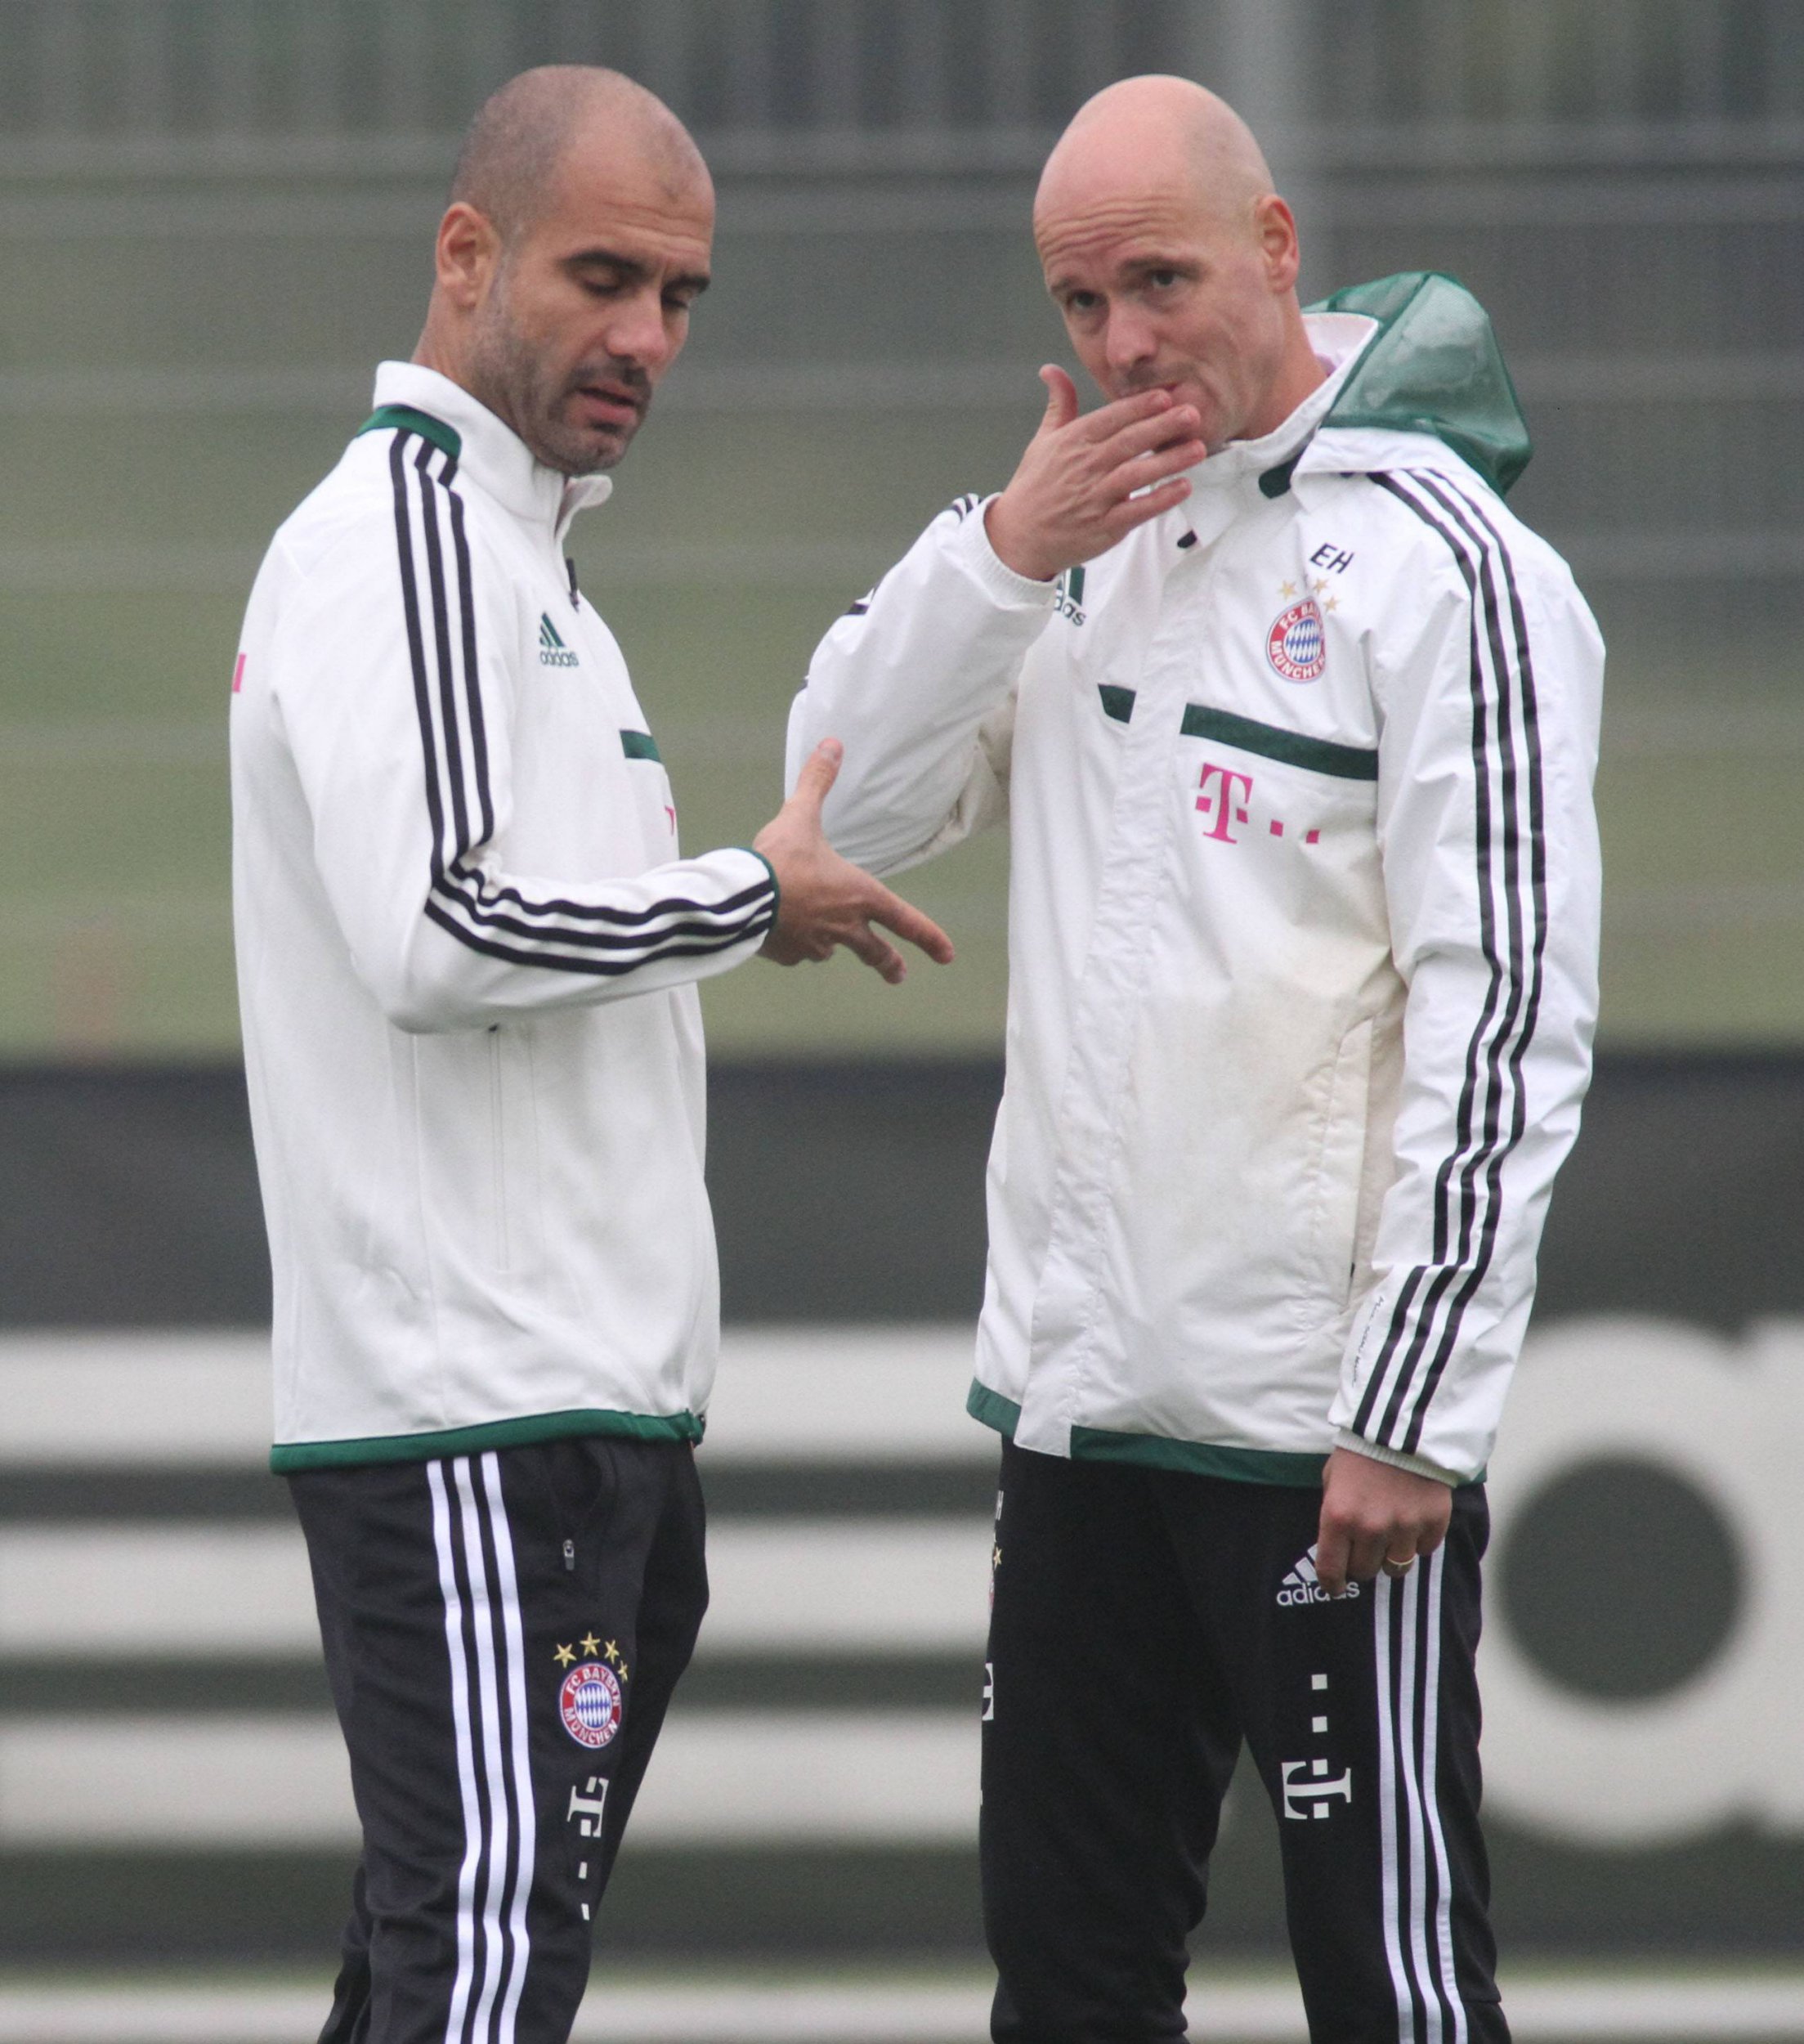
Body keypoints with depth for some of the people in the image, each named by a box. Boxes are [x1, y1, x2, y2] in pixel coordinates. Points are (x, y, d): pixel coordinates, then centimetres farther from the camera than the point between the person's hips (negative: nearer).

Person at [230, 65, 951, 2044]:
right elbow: (432, 932, -22)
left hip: (582, 1398, 10)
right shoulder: (404, 530, -11)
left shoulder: (511, 546, 22)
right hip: (470, 1419, -10)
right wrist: (753, 897, -9)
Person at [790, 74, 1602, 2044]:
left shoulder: (1441, 564, -12)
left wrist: (1411, 1414, -19)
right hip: (1081, 1380, 7)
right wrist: (1002, 549, -7)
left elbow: (1506, 1023, -15)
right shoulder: (1092, 521, 11)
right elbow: (847, 809, 8)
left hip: (1324, 1419, -7)